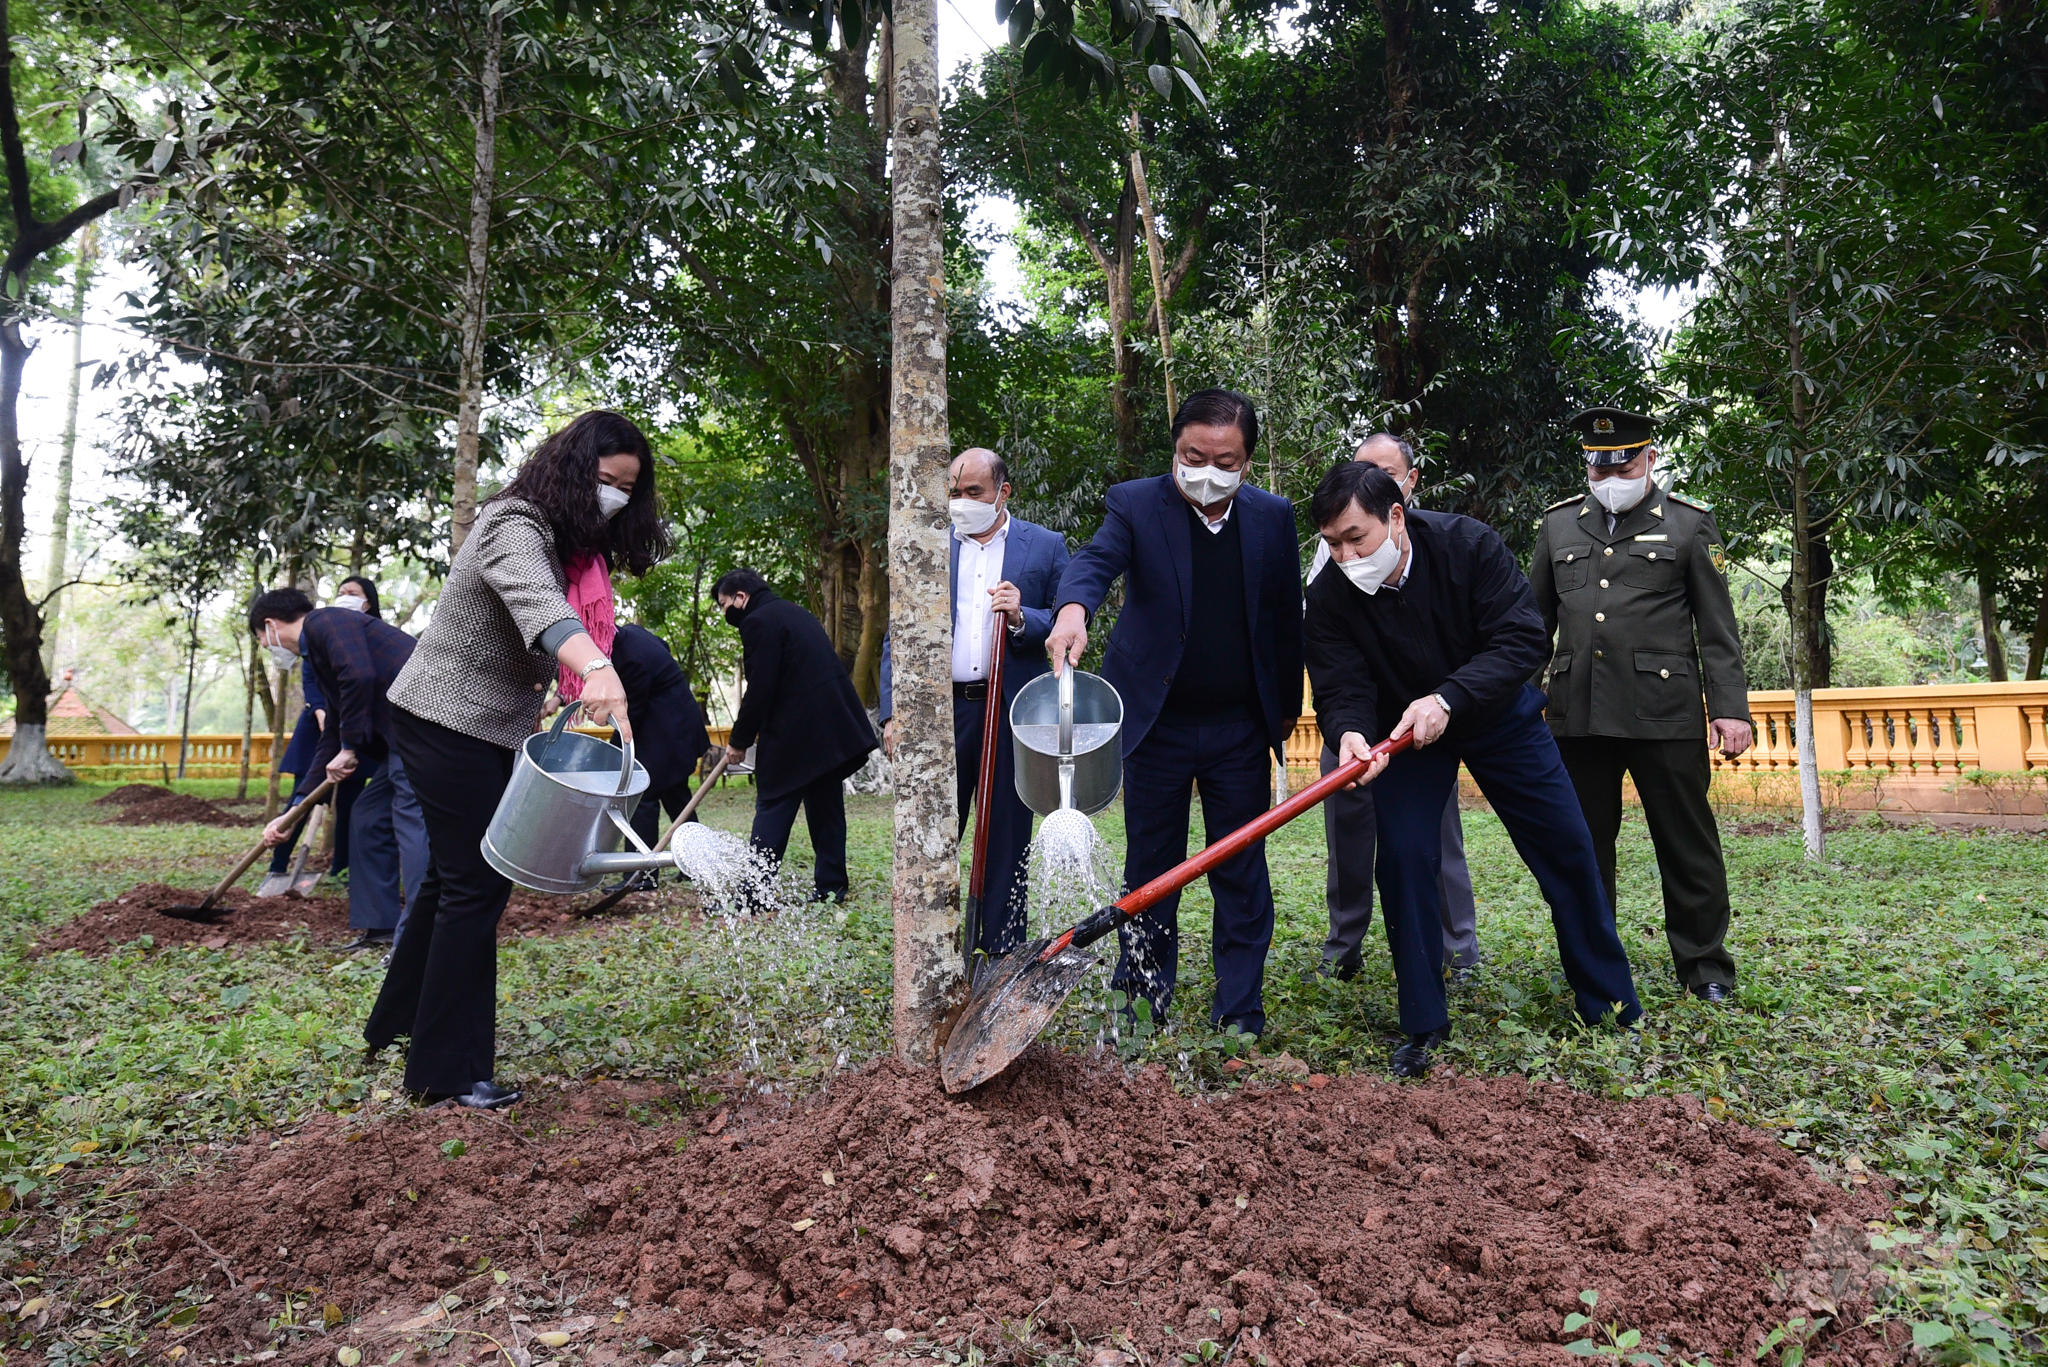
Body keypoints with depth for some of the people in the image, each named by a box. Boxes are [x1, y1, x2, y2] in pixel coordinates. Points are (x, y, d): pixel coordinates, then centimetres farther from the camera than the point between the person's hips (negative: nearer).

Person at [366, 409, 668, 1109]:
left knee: (454, 874, 20)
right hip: (447, 725, -10)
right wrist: (595, 667, -62)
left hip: (484, 729, 10)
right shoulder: (514, 528, -22)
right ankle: (448, 1071, 2)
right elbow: (535, 603, -46)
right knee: (476, 885, -8)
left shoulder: (566, 542, 10)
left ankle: (398, 1020, 37)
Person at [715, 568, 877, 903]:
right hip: (836, 725, 9)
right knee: (826, 805, 13)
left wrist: (740, 741, -5)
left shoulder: (759, 622, -9)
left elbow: (760, 689, -15)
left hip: (797, 732, -9)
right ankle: (831, 885, 17)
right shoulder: (794, 613, 20)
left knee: (773, 805, -4)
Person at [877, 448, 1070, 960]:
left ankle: (1004, 952, 18)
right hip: (941, 710, 1)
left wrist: (1021, 618, -15)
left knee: (1007, 841, 7)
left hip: (1013, 712, -1)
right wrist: (893, 714, -2)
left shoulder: (1045, 546, 6)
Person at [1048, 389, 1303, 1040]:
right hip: (1156, 724, -1)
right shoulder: (1136, 504, -4)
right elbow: (1096, 559, -24)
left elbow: (1287, 620, 8)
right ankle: (1144, 1005, 25)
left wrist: (1287, 709, 10)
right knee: (1150, 874, 10)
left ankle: (1239, 1019, 18)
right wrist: (1074, 607, -46)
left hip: (1241, 730, 2)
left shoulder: (1274, 517, 3)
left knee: (1242, 877, 6)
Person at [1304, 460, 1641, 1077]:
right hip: (1404, 731, 0)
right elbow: (1340, 690, -23)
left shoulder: (1470, 545, -25)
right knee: (1403, 858, -12)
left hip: (1499, 714, 0)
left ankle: (1612, 1005, 24)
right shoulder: (1328, 598, -21)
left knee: (1568, 849, 5)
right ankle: (1423, 1025, 5)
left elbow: (1522, 639, -28)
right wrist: (1350, 732, -46)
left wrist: (1447, 698, -41)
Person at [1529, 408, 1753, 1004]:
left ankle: (1705, 967, 18)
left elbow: (1718, 629, 4)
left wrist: (1731, 708, -4)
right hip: (1577, 714, 3)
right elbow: (1535, 620, 17)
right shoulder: (1559, 523, 14)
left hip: (1665, 713, -2)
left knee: (1687, 843, 4)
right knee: (1583, 844, 8)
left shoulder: (1690, 523, 7)